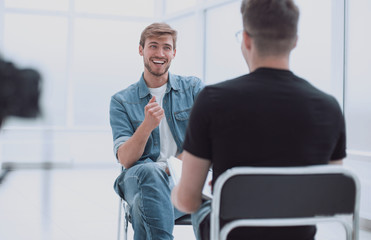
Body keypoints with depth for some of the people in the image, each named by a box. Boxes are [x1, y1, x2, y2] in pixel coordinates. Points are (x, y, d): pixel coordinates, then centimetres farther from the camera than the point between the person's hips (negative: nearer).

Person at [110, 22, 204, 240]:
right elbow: (125, 160, -3)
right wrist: (147, 125, -21)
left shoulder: (194, 88, 12)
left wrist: (182, 161, -19)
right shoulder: (122, 101, 10)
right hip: (140, 179, 1)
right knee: (148, 171, -37)